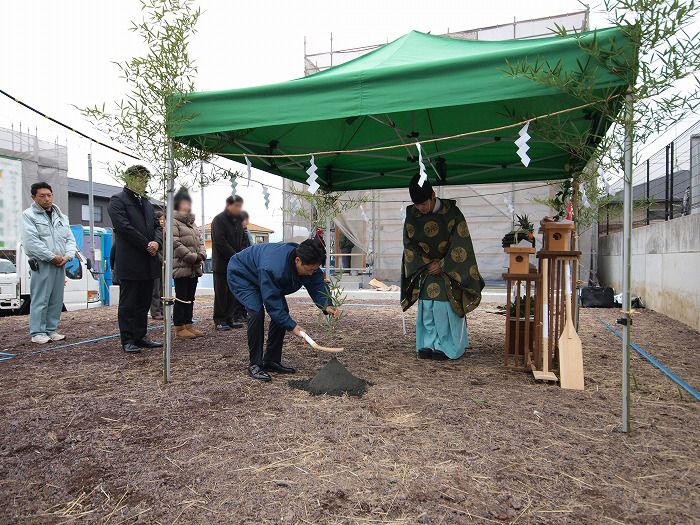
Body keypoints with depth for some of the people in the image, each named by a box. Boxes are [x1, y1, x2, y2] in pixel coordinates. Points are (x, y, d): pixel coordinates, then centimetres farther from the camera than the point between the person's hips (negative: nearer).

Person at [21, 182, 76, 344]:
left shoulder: (61, 217, 18)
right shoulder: (28, 215, -1)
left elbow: (70, 239, 14)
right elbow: (31, 241, -11)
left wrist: (67, 256, -3)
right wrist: (51, 257, -14)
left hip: (60, 264, 6)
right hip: (41, 265, -6)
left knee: (57, 300, 8)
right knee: (40, 300, -5)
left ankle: (51, 330, 17)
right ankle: (37, 332, 1)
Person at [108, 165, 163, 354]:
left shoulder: (146, 203, 19)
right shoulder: (117, 201, -4)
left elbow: (157, 226, 16)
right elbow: (124, 227, -15)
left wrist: (157, 242, -5)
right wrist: (147, 245, -13)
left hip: (148, 262, 7)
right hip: (129, 262, -7)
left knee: (144, 302, 12)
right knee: (128, 303, 1)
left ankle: (140, 336, 21)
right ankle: (127, 340, 8)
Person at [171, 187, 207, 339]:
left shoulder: (191, 223, 20)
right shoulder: (173, 222, -7)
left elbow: (200, 241, 18)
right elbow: (176, 244, -16)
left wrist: (201, 256, -2)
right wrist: (194, 258, -17)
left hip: (194, 268, 8)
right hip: (181, 267, -8)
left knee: (190, 298, 12)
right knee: (181, 298, -4)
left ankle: (188, 325, 19)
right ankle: (179, 329, 3)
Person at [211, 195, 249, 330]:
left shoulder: (238, 220, 13)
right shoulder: (219, 220, -10)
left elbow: (244, 240, 14)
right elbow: (220, 242, -17)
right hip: (222, 263, -6)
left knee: (233, 292, 9)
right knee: (221, 293, -1)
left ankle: (230, 318, 17)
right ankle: (220, 321, 8)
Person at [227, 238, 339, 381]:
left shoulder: (309, 264, -22)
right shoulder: (273, 267, -44)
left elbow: (317, 284, -15)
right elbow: (271, 302, -38)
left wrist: (326, 305, -34)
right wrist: (292, 325, -39)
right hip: (240, 274, -8)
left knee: (282, 311, -4)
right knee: (257, 311, -27)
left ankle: (271, 360, 7)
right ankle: (254, 364, -15)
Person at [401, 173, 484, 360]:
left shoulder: (452, 212, -15)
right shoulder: (412, 215, -6)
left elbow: (460, 244, -14)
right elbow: (409, 244, -1)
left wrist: (442, 265, -16)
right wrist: (426, 264, -10)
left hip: (449, 270, -3)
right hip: (425, 268, 3)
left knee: (444, 308, -10)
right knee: (426, 308, -1)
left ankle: (445, 346, 2)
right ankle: (428, 344, 9)